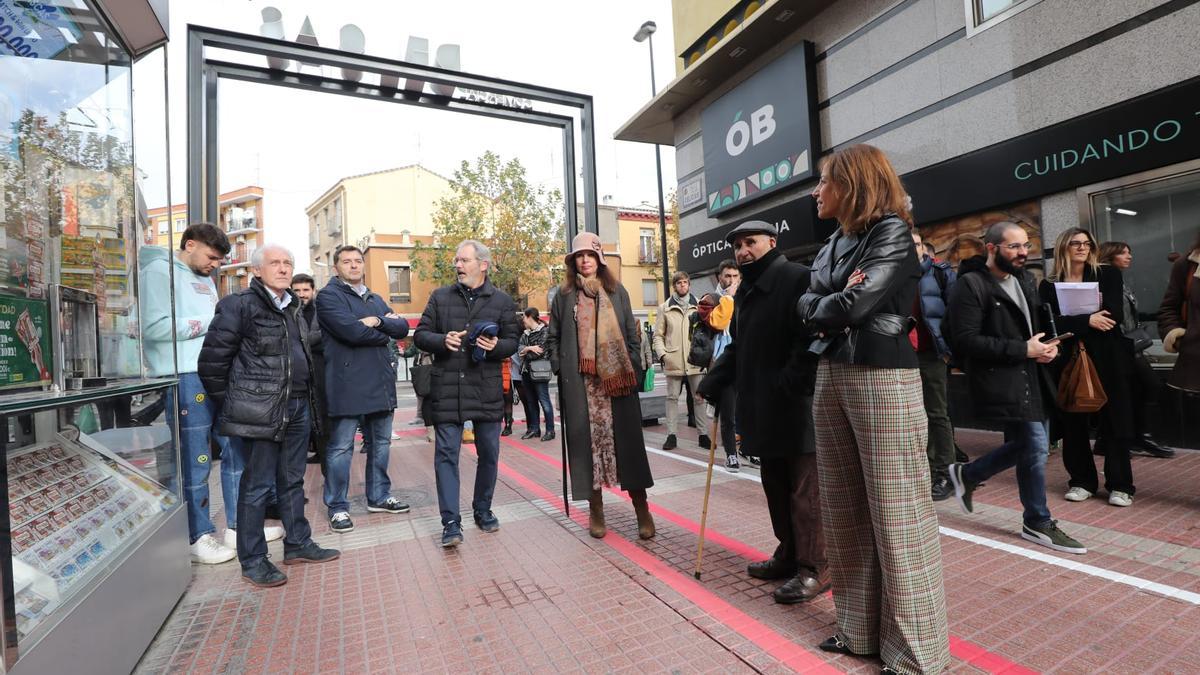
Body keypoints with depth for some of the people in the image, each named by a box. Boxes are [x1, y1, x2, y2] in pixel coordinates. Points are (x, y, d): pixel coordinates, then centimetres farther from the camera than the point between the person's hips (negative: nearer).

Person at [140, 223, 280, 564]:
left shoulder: (204, 279, 21)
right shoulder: (159, 270, -6)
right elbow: (154, 327, -18)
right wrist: (210, 321, -12)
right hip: (186, 378, -9)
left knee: (236, 448, 12)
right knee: (194, 461, 1)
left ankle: (237, 526, 24)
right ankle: (199, 539, 15)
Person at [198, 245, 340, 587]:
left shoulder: (294, 307, 15)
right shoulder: (239, 305, -8)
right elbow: (213, 360, -9)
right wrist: (230, 405, -3)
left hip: (298, 407, 7)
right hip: (261, 410, -7)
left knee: (292, 480, 16)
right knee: (258, 485, 2)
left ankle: (297, 543, 28)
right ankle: (252, 559, 16)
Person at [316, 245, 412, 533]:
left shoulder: (376, 299, 19)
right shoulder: (328, 296, -4)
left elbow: (403, 328, 5)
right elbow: (352, 331, -20)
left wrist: (378, 321, -13)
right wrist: (385, 333, -4)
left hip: (381, 382, 7)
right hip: (347, 384, -7)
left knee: (380, 444, 15)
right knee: (341, 448, 2)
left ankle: (379, 497, 29)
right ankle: (338, 507, 15)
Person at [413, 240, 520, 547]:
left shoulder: (502, 300, 5)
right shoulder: (440, 297, 8)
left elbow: (512, 341, 6)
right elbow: (421, 335, 8)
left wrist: (497, 346, -16)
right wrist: (442, 340, -13)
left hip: (487, 390, 0)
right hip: (447, 389, 0)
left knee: (489, 453, 10)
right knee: (446, 454, -1)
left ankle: (482, 510, 30)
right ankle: (451, 523, 8)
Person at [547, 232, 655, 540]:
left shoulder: (617, 291, 10)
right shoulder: (564, 294, 9)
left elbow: (632, 333, 9)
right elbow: (552, 337, 12)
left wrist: (633, 368, 1)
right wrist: (559, 368, 2)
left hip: (617, 378, 0)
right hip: (580, 381, 0)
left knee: (627, 438, 0)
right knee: (588, 439, 2)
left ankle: (641, 506, 10)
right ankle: (596, 509, 14)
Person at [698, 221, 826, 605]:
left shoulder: (798, 279, -10)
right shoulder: (745, 291, 18)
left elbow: (810, 340, -19)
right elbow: (738, 346, 21)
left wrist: (788, 386, -25)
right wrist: (714, 382, 10)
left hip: (796, 405, -8)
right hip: (761, 407, 8)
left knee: (805, 488, 0)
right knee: (775, 485, 15)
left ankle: (815, 568, 12)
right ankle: (789, 555, 28)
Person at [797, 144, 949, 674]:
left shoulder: (893, 232, -6)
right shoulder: (835, 241, 17)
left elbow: (853, 305, -17)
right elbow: (806, 303, 10)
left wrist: (819, 307, 1)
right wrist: (827, 303, -9)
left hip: (882, 377, -8)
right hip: (831, 376, 8)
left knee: (895, 512, -2)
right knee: (844, 509, 12)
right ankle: (861, 627, 28)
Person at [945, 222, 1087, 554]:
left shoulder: (1023, 278, 13)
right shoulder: (970, 285, -15)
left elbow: (1036, 321, 24)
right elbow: (966, 341, -21)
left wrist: (1048, 344, 1)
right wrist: (1023, 349, -19)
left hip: (1029, 376, 9)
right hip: (999, 380, -9)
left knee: (1025, 444, 12)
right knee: (1036, 446, -4)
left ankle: (967, 475, 32)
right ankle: (1039, 523, 14)